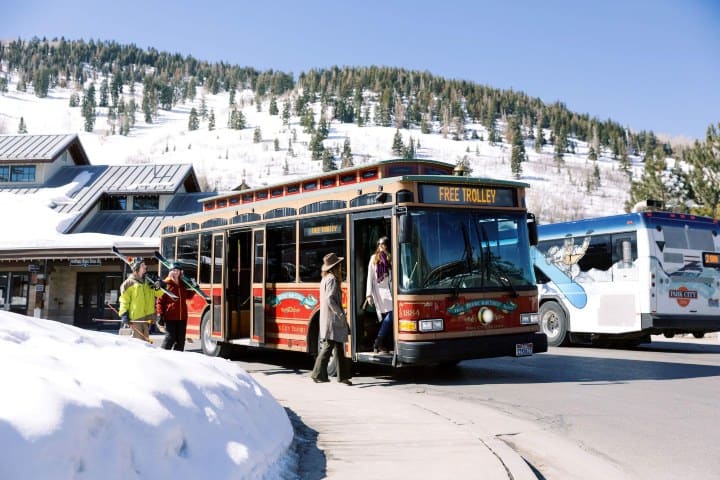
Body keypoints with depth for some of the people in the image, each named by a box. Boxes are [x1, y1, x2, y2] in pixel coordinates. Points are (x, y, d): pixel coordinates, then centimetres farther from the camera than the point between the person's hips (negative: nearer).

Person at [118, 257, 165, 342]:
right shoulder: (129, 283, -2)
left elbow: (159, 293, 17)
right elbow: (124, 300, -4)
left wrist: (158, 287, -5)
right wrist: (124, 314, -12)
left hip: (147, 317, 6)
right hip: (135, 317, -6)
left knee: (145, 339, 11)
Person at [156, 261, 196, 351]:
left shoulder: (183, 284, 13)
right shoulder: (166, 284, -5)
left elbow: (188, 296, 29)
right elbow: (160, 301, -8)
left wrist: (193, 289, 12)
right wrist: (160, 315, -15)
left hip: (182, 317, 6)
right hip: (170, 317, -6)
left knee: (180, 340, 9)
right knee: (170, 338, -8)